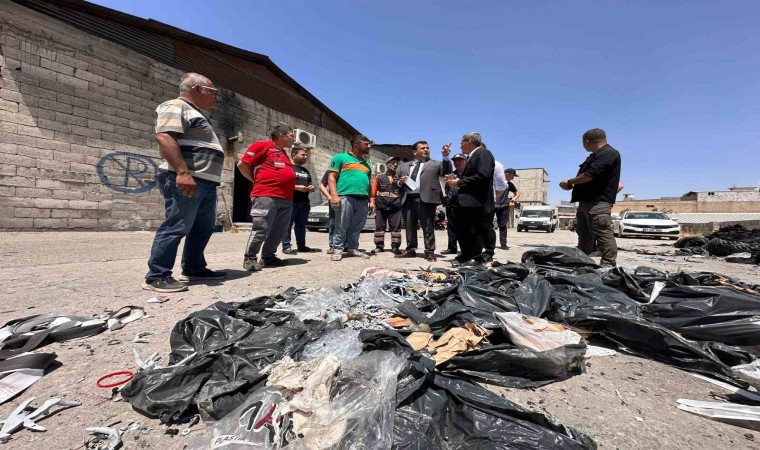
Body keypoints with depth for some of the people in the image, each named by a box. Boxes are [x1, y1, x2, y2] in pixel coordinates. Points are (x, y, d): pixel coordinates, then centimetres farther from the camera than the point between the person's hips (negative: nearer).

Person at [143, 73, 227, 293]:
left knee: (203, 228, 13)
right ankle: (157, 276, -3)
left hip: (204, 181, 10)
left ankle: (193, 268, 24)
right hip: (185, 179, -10)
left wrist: (209, 179, 25)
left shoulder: (194, 112, 28)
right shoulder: (176, 107, -3)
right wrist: (182, 172, -28)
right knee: (176, 227, -10)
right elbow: (164, 137, -18)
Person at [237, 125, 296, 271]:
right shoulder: (263, 145, -1)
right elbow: (242, 164, -4)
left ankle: (268, 257, 20)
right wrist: (257, 181, -1)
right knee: (261, 229, -8)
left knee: (279, 230, 9)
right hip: (266, 196, -8)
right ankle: (249, 258, 5)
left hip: (286, 198, 9)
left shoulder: (283, 153, 24)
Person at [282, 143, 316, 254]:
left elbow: (310, 185, 29)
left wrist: (311, 188, 4)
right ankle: (286, 246, -2)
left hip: (305, 201, 8)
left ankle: (301, 245, 18)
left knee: (301, 225, 11)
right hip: (291, 201, -7)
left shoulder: (306, 171, 23)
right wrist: (298, 187, -18)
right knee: (288, 224, -5)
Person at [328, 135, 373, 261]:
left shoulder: (367, 164, 25)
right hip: (345, 196, -5)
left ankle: (352, 248, 16)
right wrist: (334, 195, -11)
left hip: (363, 199, 6)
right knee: (341, 226, -4)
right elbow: (332, 177, 1)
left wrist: (371, 200, 17)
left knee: (357, 227, 6)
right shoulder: (340, 157, 8)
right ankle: (338, 249, 5)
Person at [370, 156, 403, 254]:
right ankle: (379, 246, 14)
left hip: (395, 207, 1)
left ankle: (395, 246, 7)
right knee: (379, 226, 5)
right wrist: (372, 203, -2)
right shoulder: (379, 177, 9)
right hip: (381, 207, -1)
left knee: (396, 227, 0)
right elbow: (373, 191, 7)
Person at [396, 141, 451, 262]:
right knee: (409, 227, 10)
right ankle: (410, 250, 21)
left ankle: (430, 252, 7)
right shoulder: (405, 166, 21)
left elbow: (447, 171, -7)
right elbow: (398, 182, 23)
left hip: (425, 199, -4)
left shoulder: (435, 164, 10)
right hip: (408, 199, 4)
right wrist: (400, 182, 0)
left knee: (428, 227, -1)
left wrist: (445, 156, -20)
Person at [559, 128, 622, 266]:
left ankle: (609, 265, -6)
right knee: (584, 234, 13)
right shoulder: (597, 155, 23)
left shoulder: (608, 154, -10)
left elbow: (590, 175, -21)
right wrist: (572, 184, 9)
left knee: (603, 234, -10)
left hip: (598, 202, -11)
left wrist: (570, 182, -9)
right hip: (586, 201, 11)